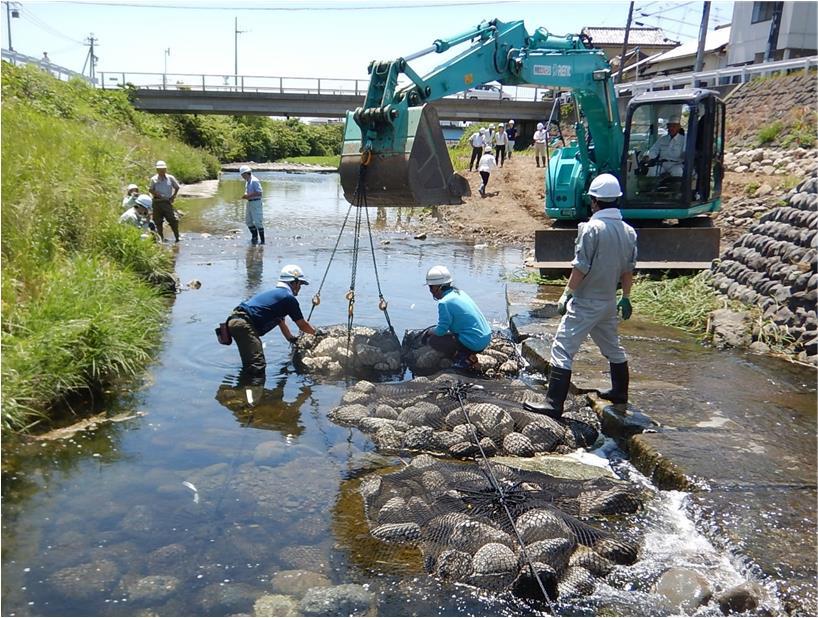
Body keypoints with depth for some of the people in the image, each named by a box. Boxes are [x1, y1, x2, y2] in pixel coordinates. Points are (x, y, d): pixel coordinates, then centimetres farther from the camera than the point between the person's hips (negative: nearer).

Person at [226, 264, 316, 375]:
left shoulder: (275, 293, 28)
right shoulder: (288, 297, -1)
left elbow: (281, 323, 40)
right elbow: (302, 325, 8)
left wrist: (292, 339, 49)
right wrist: (316, 332, 26)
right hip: (243, 324, -11)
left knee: (250, 364, 23)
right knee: (257, 367, -18)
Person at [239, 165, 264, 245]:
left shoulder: (254, 181, -16)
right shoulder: (247, 181, 13)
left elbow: (259, 193, -21)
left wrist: (248, 195, -20)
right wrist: (245, 195, 4)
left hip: (256, 203, -10)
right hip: (249, 202, 10)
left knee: (258, 222, -7)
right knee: (248, 221, 13)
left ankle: (262, 240, -1)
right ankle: (254, 237, 25)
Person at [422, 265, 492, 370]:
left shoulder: (444, 303, -17)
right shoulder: (460, 293, 10)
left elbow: (441, 330, -12)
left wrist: (430, 331, 9)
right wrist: (434, 329, 21)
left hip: (474, 344, -9)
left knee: (433, 340, 0)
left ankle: (464, 358, -4)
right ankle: (469, 354, 10)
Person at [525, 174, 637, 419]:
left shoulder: (592, 228, -17)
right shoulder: (628, 231, 5)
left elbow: (580, 267, -17)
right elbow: (628, 270, 12)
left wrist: (567, 294, -8)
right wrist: (626, 298, 22)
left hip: (585, 303, -8)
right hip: (609, 302, 8)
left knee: (562, 349, -6)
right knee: (612, 347, 25)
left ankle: (554, 404, -8)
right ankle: (620, 392, 41)